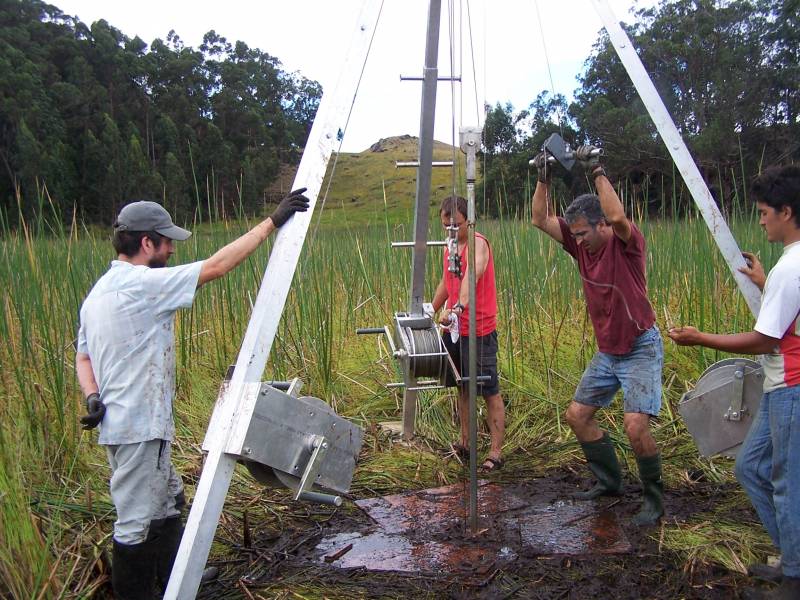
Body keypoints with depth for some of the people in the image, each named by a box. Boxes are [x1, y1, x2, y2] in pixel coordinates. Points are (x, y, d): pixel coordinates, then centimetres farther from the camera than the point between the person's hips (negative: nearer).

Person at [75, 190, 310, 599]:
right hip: (139, 427, -11)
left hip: (123, 423, 11)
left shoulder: (99, 292, 13)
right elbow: (215, 267, -20)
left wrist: (93, 395, -1)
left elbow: (83, 356, 16)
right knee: (138, 525, 0)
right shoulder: (140, 284, -18)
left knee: (168, 503, 24)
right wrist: (271, 222, -15)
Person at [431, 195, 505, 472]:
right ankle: (465, 443, 26)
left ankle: (496, 451, 6)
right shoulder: (449, 247, 11)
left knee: (490, 392, 0)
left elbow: (473, 274, -34)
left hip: (479, 332, -8)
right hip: (453, 330, 8)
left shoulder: (478, 243, -14)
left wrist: (459, 307, -50)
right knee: (463, 388, 15)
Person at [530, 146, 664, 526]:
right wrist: (544, 179, -9)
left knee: (635, 425, -19)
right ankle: (609, 481, 26)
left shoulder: (627, 242, -16)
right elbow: (541, 220, 2)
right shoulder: (581, 245, 2)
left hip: (641, 349, -8)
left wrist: (597, 172, -32)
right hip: (607, 351, 8)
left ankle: (654, 500, 3)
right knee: (577, 415, 9)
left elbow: (617, 216, -38)